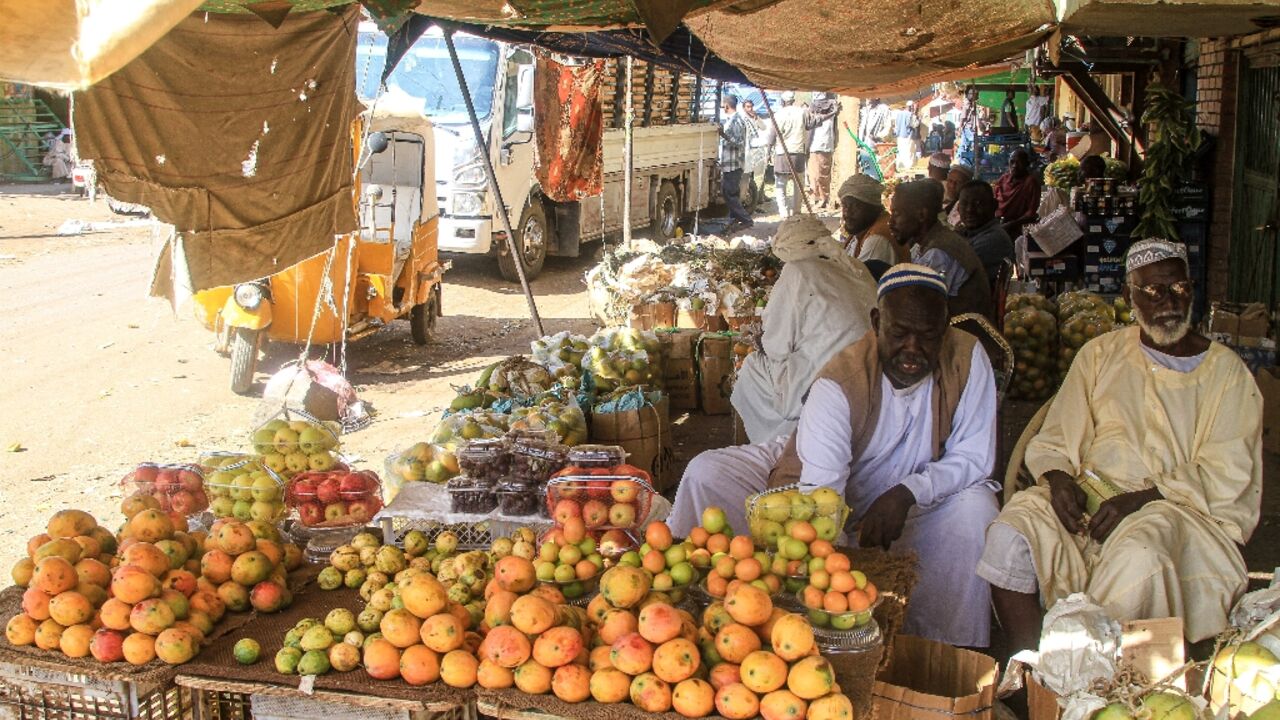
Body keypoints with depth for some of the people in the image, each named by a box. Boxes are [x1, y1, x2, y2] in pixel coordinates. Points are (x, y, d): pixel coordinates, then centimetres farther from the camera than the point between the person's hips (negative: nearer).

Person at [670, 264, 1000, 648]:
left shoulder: (968, 359, -21)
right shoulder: (840, 382, -30)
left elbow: (974, 458, -17)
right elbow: (820, 497, -37)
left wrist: (908, 493, -34)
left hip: (901, 504, 2)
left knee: (975, 506, -28)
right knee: (707, 475, -21)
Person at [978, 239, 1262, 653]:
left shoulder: (1226, 372, 7)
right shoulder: (1101, 354, 16)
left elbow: (1226, 480, -2)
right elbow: (1053, 442, 12)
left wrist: (1141, 499, -16)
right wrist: (1059, 479, -12)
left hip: (1181, 510, -2)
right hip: (1090, 497, 3)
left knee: (1138, 554, -37)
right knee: (1010, 535, -26)